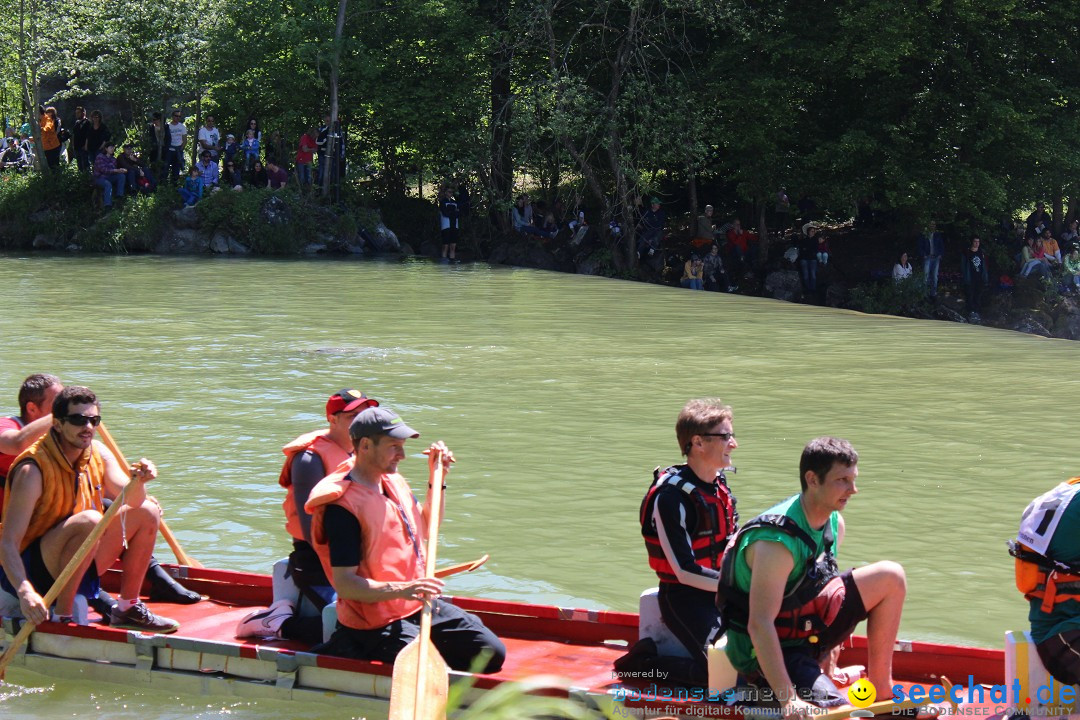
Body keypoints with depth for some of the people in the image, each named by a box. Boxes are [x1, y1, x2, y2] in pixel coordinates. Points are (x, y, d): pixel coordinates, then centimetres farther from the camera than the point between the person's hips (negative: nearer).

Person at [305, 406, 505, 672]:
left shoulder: (394, 482, 9)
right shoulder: (342, 506, -20)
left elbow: (425, 528, 28)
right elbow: (344, 584, -24)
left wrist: (437, 480, 16)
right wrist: (401, 590, -35)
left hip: (423, 607, 9)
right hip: (377, 624, -9)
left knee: (493, 654, 3)